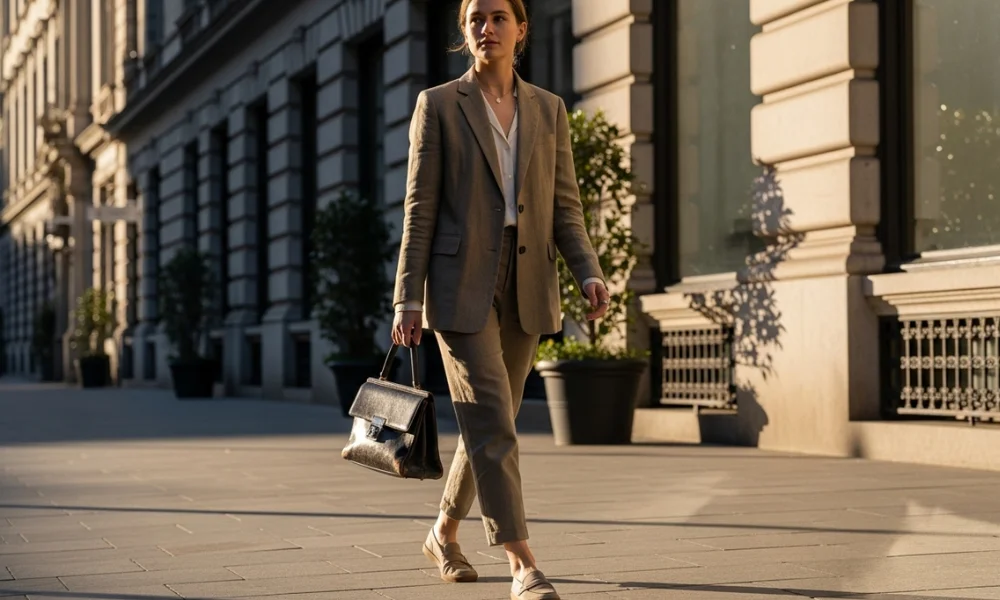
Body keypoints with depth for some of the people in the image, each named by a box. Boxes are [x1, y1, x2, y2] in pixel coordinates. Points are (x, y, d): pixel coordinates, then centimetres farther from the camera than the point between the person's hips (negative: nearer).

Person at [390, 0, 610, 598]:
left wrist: (589, 272, -7)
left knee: (490, 423, 12)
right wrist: (409, 296, -7)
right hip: (461, 284, -4)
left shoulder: (549, 109, 11)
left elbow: (566, 206, 9)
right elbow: (420, 207, -2)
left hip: (526, 288, 4)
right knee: (493, 426, -12)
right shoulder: (438, 105, 1)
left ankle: (445, 532, 32)